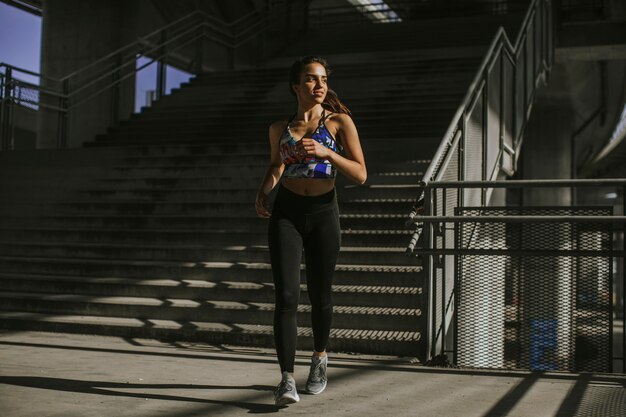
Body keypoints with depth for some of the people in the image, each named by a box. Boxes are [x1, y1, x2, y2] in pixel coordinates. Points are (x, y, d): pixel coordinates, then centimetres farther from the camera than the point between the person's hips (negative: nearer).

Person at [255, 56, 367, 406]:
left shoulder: (339, 122, 0)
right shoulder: (280, 128, 9)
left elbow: (360, 175, -6)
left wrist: (326, 153, -19)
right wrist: (263, 192, 7)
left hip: (323, 213, -1)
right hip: (286, 213, 1)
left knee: (320, 295, 9)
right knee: (286, 296, -12)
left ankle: (320, 357, 36)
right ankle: (287, 378, -12)